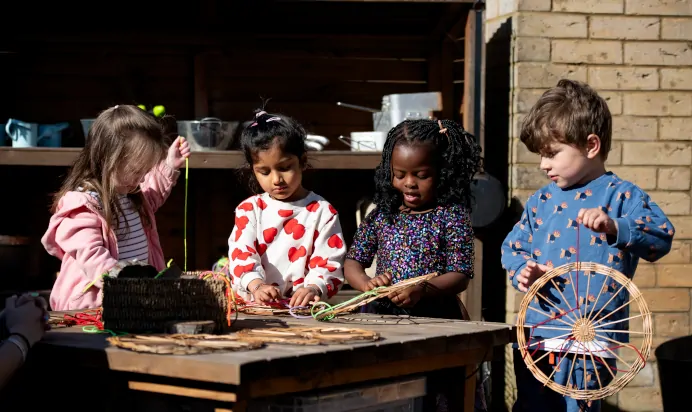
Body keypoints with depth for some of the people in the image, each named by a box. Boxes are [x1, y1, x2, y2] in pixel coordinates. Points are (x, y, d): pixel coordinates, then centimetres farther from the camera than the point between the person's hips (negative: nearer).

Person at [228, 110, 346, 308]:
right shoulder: (249, 209, 13)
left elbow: (329, 263, 3)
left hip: (301, 308, -1)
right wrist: (256, 285, -22)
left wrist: (314, 288, -20)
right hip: (251, 306, 1)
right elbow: (241, 253, -1)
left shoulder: (322, 212, 8)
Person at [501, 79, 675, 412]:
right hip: (534, 336, 6)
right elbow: (512, 247, 19)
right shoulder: (541, 200, 12)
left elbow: (661, 237, -14)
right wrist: (521, 270, -3)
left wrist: (614, 227, -30)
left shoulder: (621, 196, -3)